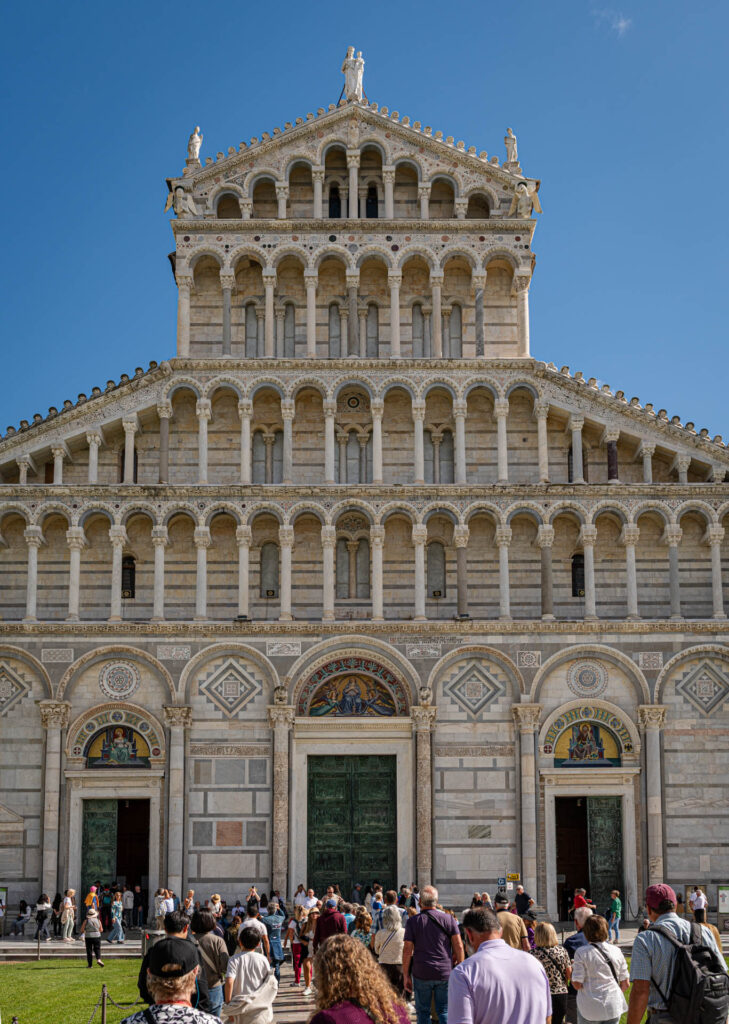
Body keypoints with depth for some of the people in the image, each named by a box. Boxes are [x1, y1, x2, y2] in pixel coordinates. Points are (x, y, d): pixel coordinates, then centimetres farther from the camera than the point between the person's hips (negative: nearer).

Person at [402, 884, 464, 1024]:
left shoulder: (413, 921, -3)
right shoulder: (448, 919, 0)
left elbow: (407, 950, -4)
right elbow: (459, 947, -1)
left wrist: (406, 975, 3)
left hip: (421, 974, -1)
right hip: (445, 973, 1)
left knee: (423, 1012, 10)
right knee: (444, 1011, 10)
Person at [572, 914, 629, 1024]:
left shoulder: (582, 952, -10)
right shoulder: (616, 951, 1)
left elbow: (577, 984, -12)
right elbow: (626, 984, 5)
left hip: (590, 1008, -3)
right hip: (614, 1007, 3)